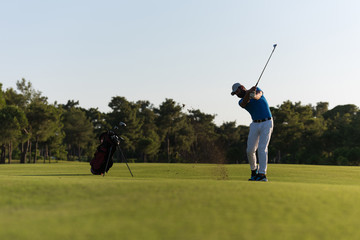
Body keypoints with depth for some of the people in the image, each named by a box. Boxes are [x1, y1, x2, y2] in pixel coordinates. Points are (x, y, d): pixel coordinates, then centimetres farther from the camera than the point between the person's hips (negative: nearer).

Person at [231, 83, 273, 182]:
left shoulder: (257, 90, 1)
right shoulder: (241, 101, 4)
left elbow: (258, 96, -24)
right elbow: (244, 102, -22)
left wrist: (254, 96, -49)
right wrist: (248, 92, -43)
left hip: (267, 123, -4)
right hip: (255, 124, 4)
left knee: (262, 148, -15)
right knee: (250, 150, -1)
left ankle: (262, 174, -17)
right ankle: (254, 169, 25)